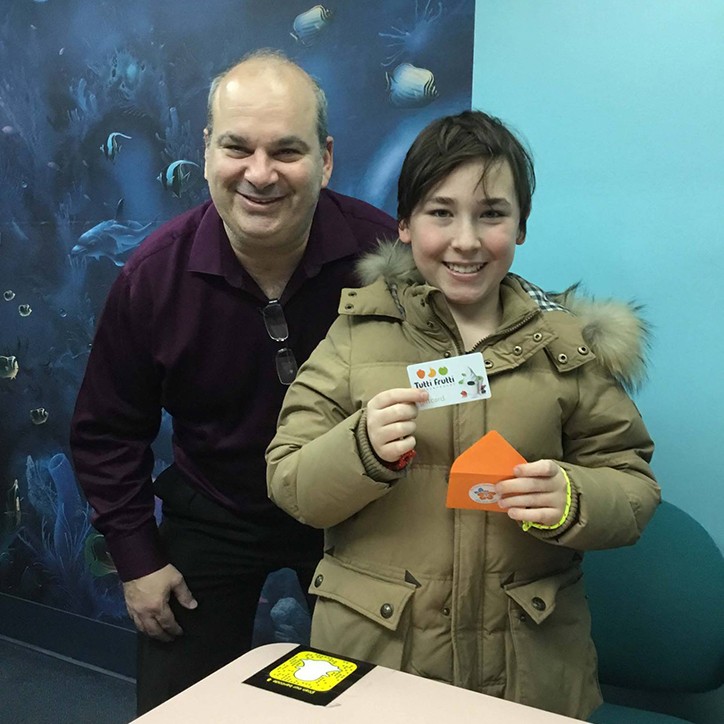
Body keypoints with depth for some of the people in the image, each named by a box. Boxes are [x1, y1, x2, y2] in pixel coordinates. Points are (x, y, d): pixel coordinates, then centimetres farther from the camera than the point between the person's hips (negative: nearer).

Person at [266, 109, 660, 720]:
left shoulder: (568, 341, -1)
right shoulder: (358, 328, -3)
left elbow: (632, 482, 0)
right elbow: (288, 486, -5)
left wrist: (570, 498, -20)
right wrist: (364, 449, -25)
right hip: (373, 648, 0)